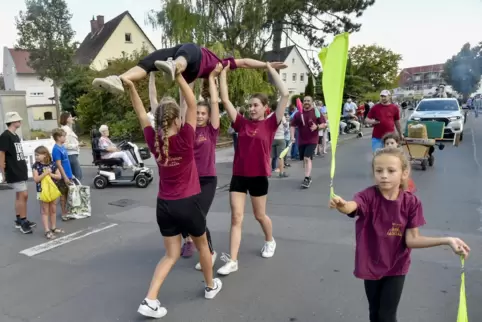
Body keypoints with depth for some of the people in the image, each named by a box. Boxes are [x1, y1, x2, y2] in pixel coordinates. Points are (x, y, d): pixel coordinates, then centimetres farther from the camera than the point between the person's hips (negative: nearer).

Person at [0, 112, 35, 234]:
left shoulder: (15, 136, 13)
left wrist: (23, 168, 16)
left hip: (20, 171, 9)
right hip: (14, 173, -9)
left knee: (20, 196, 14)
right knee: (23, 195, -9)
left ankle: (19, 220, 23)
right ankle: (23, 222, 0)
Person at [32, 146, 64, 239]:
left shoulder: (53, 164, -1)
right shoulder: (36, 166, -7)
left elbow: (59, 176, -1)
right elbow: (36, 179, -14)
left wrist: (50, 174, -15)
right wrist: (45, 173, -24)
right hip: (42, 191, -3)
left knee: (53, 210, 13)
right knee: (45, 211, 0)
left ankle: (53, 227, 26)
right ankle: (47, 231, 2)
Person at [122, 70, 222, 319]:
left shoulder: (153, 141, -5)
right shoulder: (185, 139, -16)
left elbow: (141, 114, 6)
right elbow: (192, 104, -13)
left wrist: (131, 87, 2)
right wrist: (179, 76, -13)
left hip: (164, 205, 4)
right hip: (188, 204, -4)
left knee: (171, 254, 16)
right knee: (202, 245, 21)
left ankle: (149, 300, 6)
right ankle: (210, 286, 40)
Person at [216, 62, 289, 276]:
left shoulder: (270, 124, -5)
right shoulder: (242, 123, 2)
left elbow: (285, 95, -13)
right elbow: (225, 99, -1)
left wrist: (271, 70, -8)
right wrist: (224, 71, -3)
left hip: (259, 176, -2)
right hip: (238, 176, 2)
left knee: (260, 215, 16)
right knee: (236, 217, 1)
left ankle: (270, 241, 46)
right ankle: (232, 261, 6)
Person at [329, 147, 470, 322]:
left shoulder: (411, 202, -15)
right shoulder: (369, 195, -20)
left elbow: (412, 239, -13)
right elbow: (352, 206, -43)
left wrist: (446, 240, -24)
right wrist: (342, 205, -67)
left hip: (396, 266, 0)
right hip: (371, 264, 0)